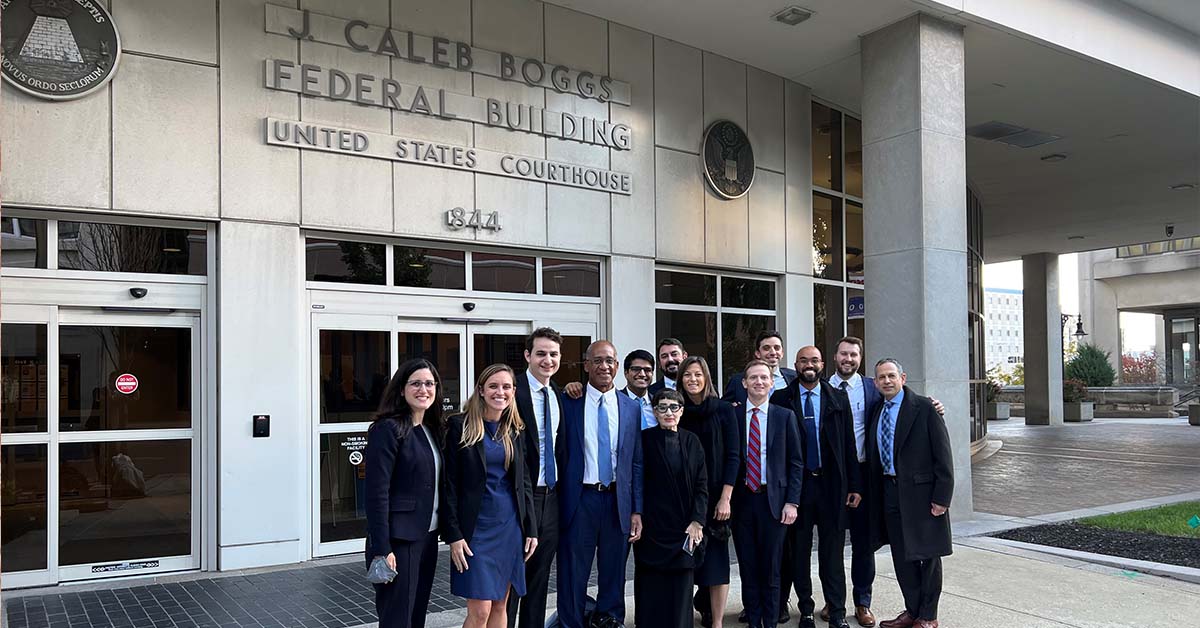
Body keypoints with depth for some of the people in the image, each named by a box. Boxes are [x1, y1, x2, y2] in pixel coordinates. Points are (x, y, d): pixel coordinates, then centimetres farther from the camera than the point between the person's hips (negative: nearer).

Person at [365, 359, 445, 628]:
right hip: (398, 539, -7)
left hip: (427, 535, 7)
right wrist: (382, 549, -20)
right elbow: (377, 493, -17)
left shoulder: (432, 429, 11)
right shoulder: (388, 429, -13)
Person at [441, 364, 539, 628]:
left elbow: (524, 482, 12)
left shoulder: (515, 430, 8)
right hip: (477, 526, -4)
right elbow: (449, 484, -7)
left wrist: (531, 529, 7)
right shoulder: (460, 426, -6)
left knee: (500, 606, 11)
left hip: (510, 525, 5)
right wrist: (453, 535, -11)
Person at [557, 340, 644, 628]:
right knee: (573, 577, 5)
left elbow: (637, 463, 7)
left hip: (618, 501, 2)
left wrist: (637, 511, 3)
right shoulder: (568, 403, -1)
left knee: (613, 576, 13)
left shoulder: (631, 408, 6)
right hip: (580, 500, -2)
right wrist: (557, 506, -4)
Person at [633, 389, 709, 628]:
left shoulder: (691, 441, 6)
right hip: (652, 525, -2)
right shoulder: (644, 439, -3)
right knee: (651, 587, 1)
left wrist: (697, 521, -3)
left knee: (681, 587, 5)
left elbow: (701, 484, 5)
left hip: (684, 527, 2)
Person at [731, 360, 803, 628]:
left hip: (773, 500, 0)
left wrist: (792, 502, -4)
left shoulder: (785, 416, 4)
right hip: (741, 500, 1)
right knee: (748, 568, 7)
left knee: (770, 568, 5)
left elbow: (796, 462, 3)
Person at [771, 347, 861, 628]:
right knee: (798, 550, 8)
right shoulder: (780, 399, 0)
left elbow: (849, 445, 5)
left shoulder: (838, 399, 5)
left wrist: (854, 486, 1)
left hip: (831, 485, 1)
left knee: (832, 551, 6)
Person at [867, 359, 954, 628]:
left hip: (921, 492, -6)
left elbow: (942, 454, -11)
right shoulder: (876, 414, 10)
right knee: (901, 556, 13)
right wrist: (875, 494, 9)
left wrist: (942, 496, -15)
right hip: (889, 492, 6)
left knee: (928, 555, 6)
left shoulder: (924, 408, -9)